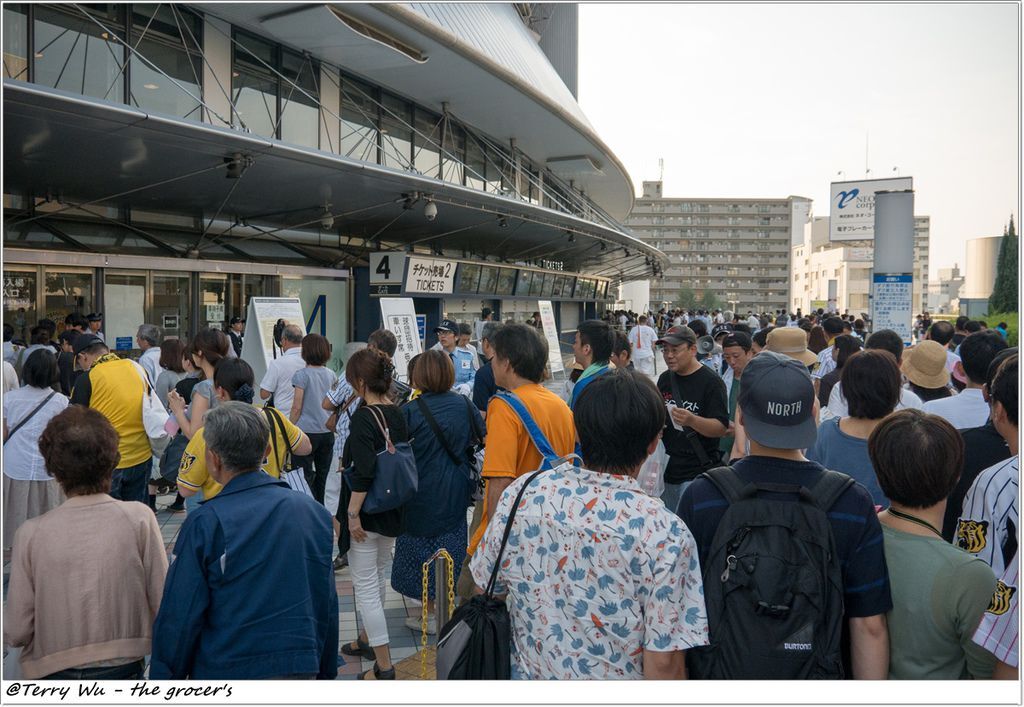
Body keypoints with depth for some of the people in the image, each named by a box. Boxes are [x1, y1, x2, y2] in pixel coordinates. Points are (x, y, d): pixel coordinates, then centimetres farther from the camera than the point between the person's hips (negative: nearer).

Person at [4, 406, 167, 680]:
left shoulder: (31, 534, -14)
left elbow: (16, 632, -9)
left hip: (53, 672, 1)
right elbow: (163, 605, -13)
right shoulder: (140, 519, -16)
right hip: (123, 668, 0)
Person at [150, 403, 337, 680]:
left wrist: (166, 677, 3)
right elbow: (328, 605, 5)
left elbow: (180, 618, -11)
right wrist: (327, 671, 16)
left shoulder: (204, 524, -14)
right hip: (301, 668, 3)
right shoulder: (315, 512, -2)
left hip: (224, 670, -3)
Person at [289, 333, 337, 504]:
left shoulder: (301, 375, -10)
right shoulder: (331, 375, 5)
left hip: (306, 431, -5)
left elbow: (296, 408, -11)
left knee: (305, 477, 1)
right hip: (327, 432, 5)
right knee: (322, 476, 14)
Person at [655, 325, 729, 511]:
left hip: (696, 473, -6)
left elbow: (721, 428, -16)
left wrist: (692, 421, -33)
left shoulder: (711, 382, -10)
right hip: (666, 469, 6)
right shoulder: (665, 379, 10)